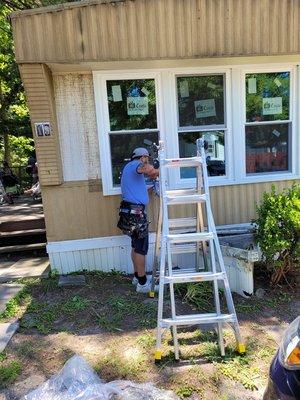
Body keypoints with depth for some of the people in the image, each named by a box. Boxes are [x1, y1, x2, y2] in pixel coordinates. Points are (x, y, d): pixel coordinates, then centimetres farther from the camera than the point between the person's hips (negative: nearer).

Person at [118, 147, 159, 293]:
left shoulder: (129, 167, 24)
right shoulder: (134, 164, -7)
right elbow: (148, 169, -31)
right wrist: (157, 172, -9)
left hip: (132, 210, 11)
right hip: (136, 211, -10)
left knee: (136, 246, 18)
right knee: (141, 248, -4)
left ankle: (138, 276, 29)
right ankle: (143, 283, 5)